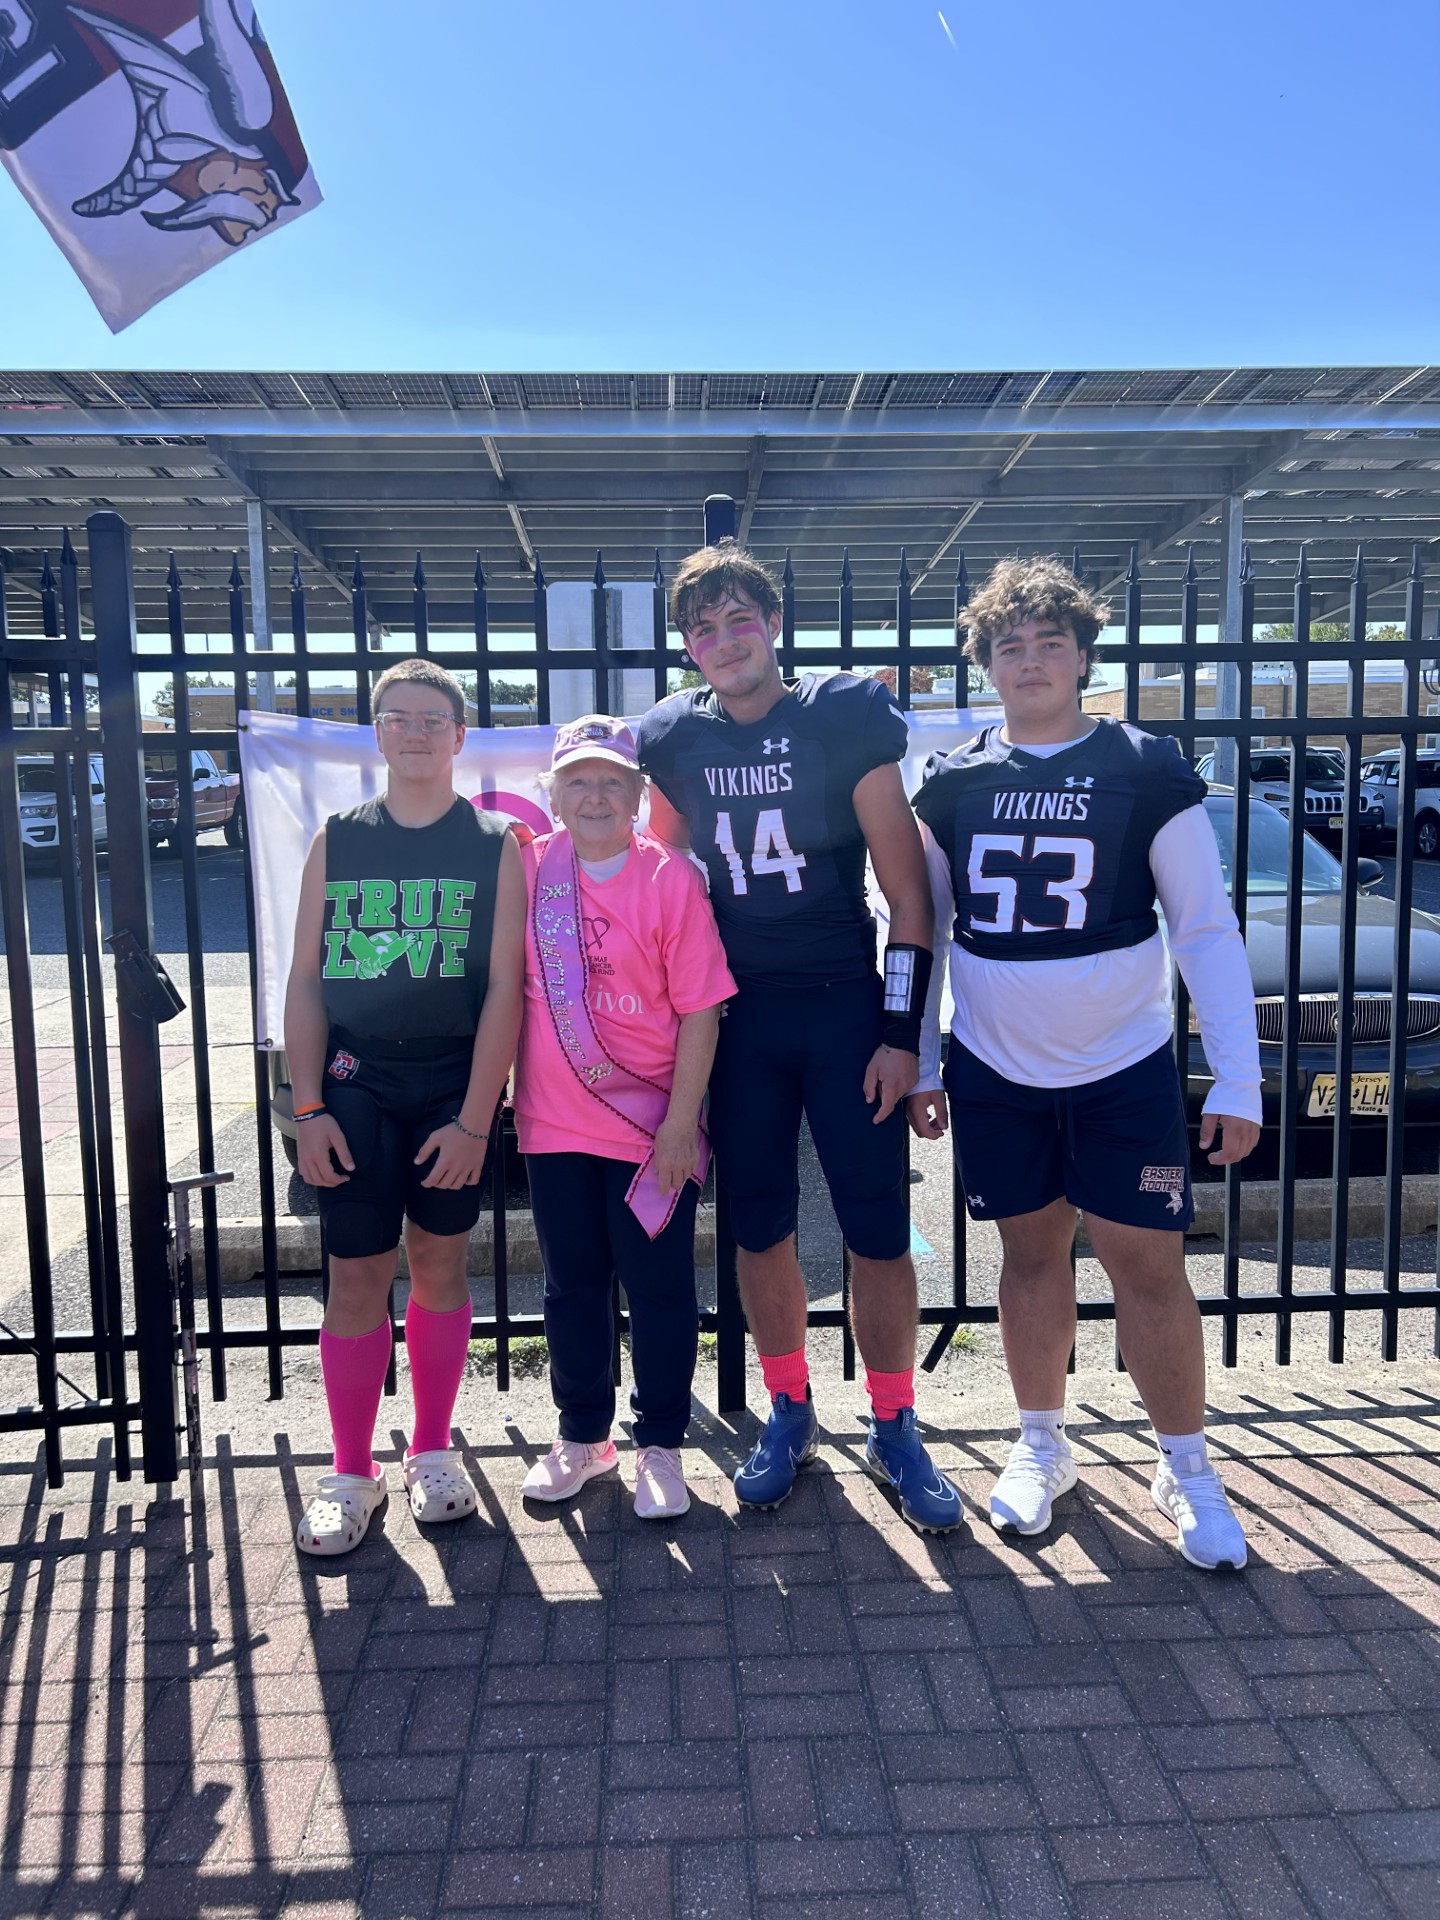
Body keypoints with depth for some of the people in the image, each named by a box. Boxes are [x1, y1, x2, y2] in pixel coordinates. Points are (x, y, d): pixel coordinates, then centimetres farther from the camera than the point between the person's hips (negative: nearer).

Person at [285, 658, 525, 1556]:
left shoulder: (495, 844, 0)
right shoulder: (336, 840, 6)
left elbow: (505, 988, -4)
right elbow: (306, 981, 6)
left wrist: (474, 1119, -9)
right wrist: (308, 1108, -2)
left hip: (455, 1087, -1)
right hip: (356, 1085, 1)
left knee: (440, 1266, 9)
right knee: (357, 1276, 1)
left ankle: (434, 1451, 28)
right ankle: (352, 1472, 18)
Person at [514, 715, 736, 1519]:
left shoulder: (671, 878, -8)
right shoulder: (530, 870, 2)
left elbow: (701, 1010, -9)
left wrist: (681, 1121, -12)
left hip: (651, 1129, -3)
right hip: (555, 1125, 4)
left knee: (659, 1290, 8)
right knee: (573, 1287, 17)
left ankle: (661, 1445, 27)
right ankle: (583, 1435, 35)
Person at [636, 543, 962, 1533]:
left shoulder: (844, 717, -6)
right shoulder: (673, 739, 4)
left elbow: (907, 888, -6)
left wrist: (901, 1031, -10)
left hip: (847, 1007, -3)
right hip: (739, 1015, 3)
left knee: (879, 1231, 0)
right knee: (760, 1229, 10)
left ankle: (895, 1429, 20)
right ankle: (790, 1412, 30)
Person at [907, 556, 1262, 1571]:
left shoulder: (1147, 772, -4)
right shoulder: (953, 784, 3)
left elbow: (1208, 931, -4)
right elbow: (923, 933, 8)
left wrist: (1239, 1080, -9)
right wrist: (918, 1067, 5)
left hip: (1124, 1067, -2)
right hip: (994, 1068, 2)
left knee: (1149, 1265, 1)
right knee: (1032, 1255, 12)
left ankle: (1187, 1468, 22)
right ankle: (1042, 1446, 32)